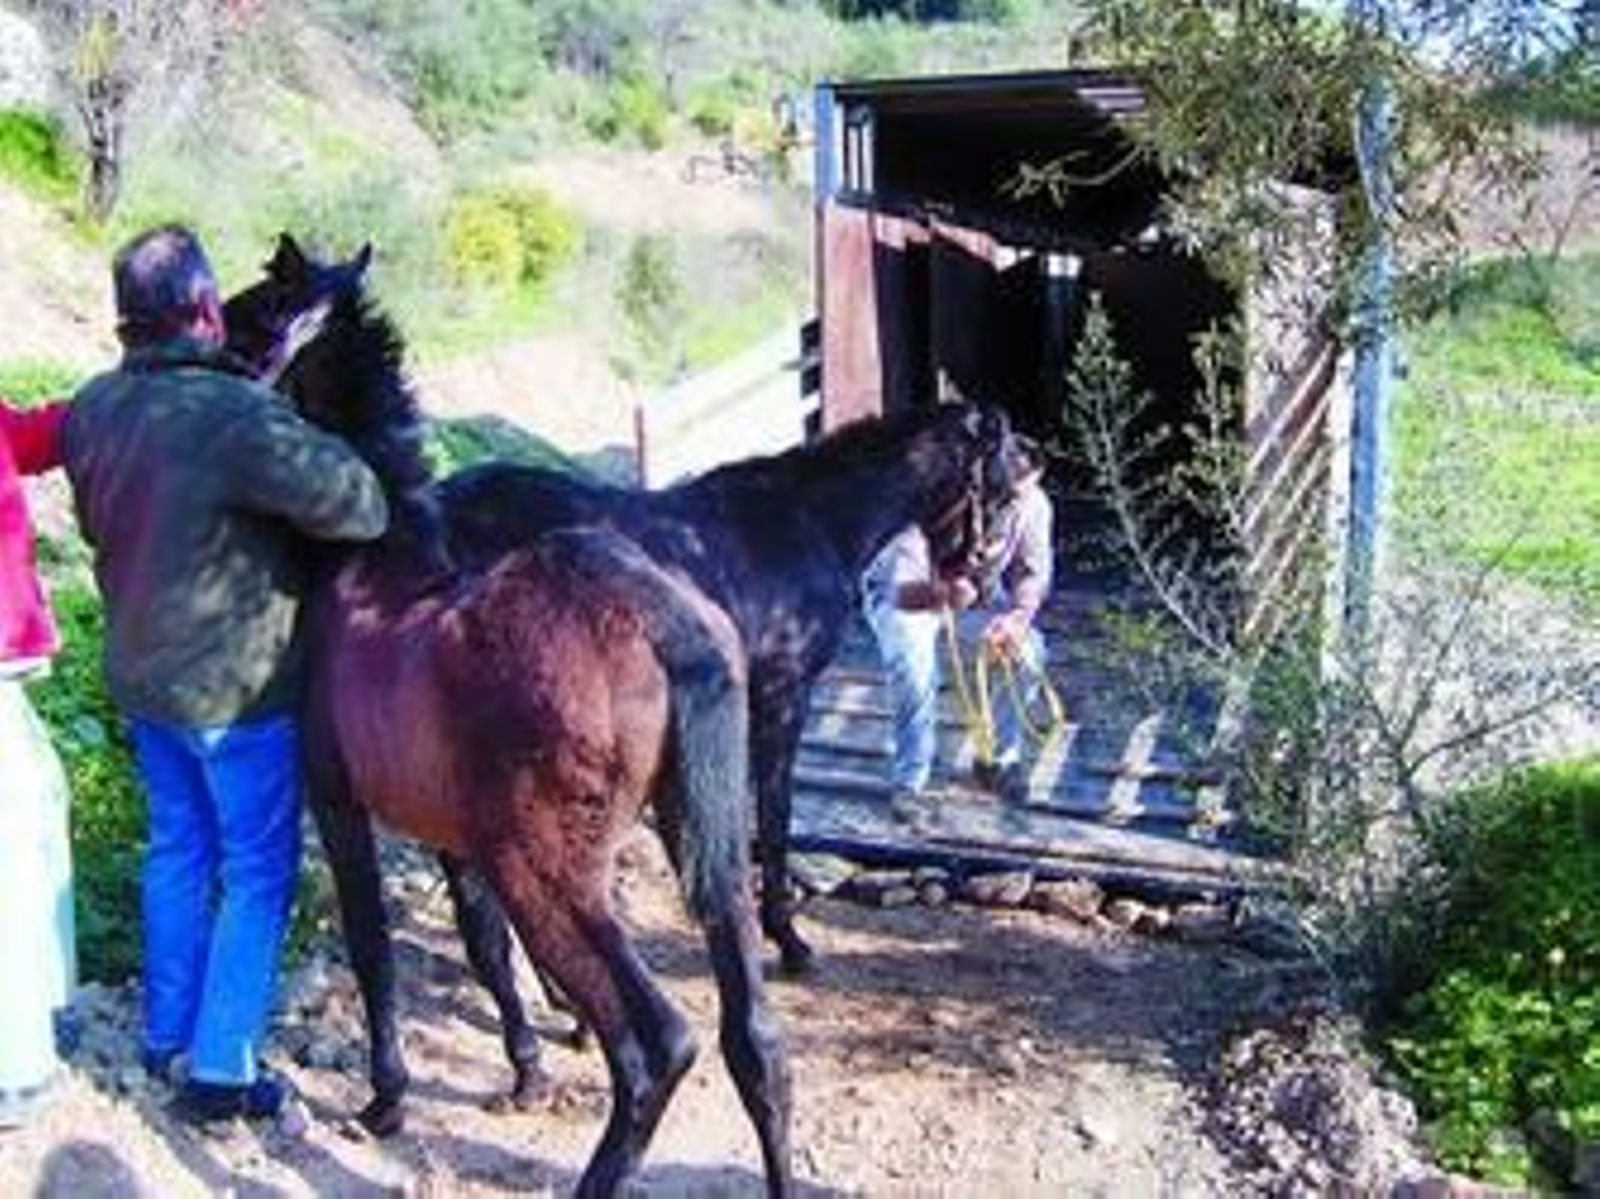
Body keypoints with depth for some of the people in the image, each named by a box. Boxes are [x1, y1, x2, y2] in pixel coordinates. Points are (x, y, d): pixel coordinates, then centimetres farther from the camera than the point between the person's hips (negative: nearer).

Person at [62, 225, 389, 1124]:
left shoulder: (93, 409, 0)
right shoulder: (233, 416, -26)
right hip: (236, 686, -8)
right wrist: (377, 513, -9)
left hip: (139, 672, 8)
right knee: (258, 871, 7)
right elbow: (348, 499, -31)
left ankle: (168, 1035, 36)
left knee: (179, 846, 22)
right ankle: (220, 1071, 15)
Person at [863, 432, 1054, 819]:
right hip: (903, 593, -5)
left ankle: (998, 759, 3)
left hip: (972, 594, 5)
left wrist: (1018, 616, -37)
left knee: (1027, 649, -18)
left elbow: (1034, 573, -16)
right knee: (915, 664, -33)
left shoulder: (1034, 506, -22)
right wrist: (941, 593, -66)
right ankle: (909, 781, -16)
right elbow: (904, 591, -43)